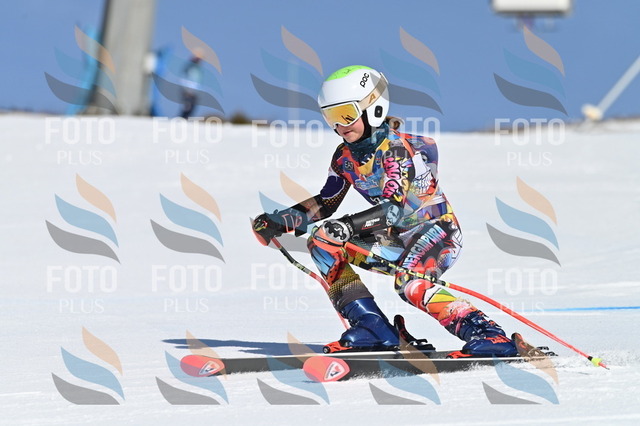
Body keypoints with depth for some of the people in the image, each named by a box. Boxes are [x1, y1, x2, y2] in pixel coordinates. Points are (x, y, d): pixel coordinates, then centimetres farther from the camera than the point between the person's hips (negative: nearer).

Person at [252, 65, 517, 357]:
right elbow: (325, 204, 11)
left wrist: (350, 225, -44)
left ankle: (486, 335, -35)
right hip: (398, 239, 8)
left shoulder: (398, 148, -21)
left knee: (409, 284, -36)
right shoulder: (345, 156, 1)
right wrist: (281, 221, -3)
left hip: (437, 231, -8)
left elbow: (394, 208, -31)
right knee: (322, 242, -6)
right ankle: (372, 327, -10)